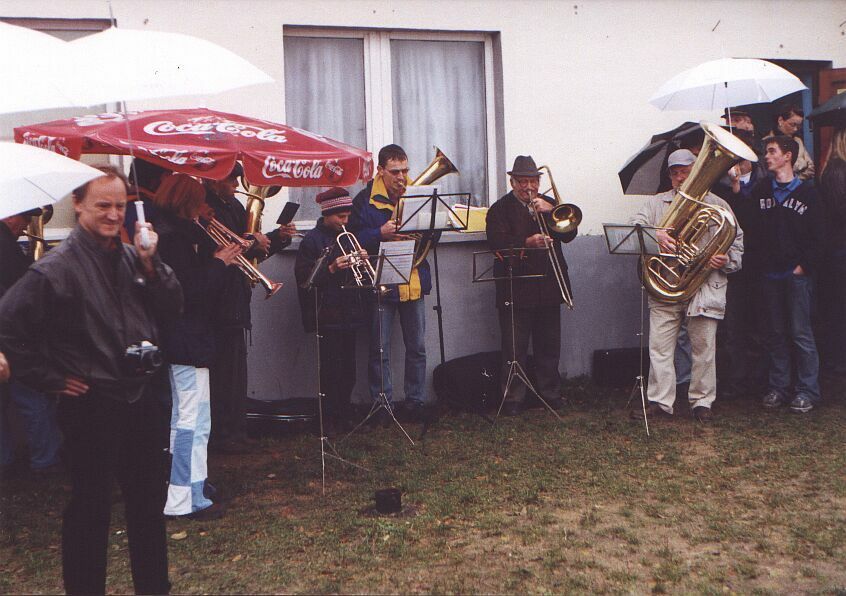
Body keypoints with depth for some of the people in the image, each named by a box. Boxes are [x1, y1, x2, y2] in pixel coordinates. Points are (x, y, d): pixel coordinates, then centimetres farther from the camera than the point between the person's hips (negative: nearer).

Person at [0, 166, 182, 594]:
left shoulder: (131, 256, 7)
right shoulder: (57, 267, -12)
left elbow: (171, 311, 4)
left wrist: (150, 264, -9)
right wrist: (49, 378, -11)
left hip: (140, 397, 6)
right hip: (90, 404, -6)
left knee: (148, 499, 16)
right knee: (91, 506, 5)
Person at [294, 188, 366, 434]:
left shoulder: (347, 238, 16)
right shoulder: (312, 240, -5)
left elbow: (361, 276, 21)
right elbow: (303, 277, -11)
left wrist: (361, 262, 0)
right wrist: (331, 269, -21)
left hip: (348, 312, 7)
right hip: (326, 314, -6)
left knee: (348, 368, 9)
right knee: (331, 368, -5)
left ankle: (344, 416, 20)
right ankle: (330, 420, 4)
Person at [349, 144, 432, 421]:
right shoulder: (365, 200, -5)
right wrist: (381, 233, -24)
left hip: (414, 282, 4)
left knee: (417, 347, 10)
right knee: (380, 350, 2)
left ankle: (416, 401, 21)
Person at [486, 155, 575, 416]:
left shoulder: (549, 203, 15)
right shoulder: (500, 208, 2)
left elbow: (569, 234, 2)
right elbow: (497, 244, -13)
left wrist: (550, 211, -11)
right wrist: (527, 243, -27)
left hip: (548, 287, 4)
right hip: (515, 289, -4)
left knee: (549, 346, 11)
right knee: (514, 348, -2)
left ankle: (550, 393, 22)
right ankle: (513, 399, 6)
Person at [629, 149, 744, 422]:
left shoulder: (718, 205, 11)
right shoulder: (656, 203, 13)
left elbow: (737, 241, 10)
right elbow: (635, 226, -2)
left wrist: (726, 260, -10)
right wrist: (655, 235, -23)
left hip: (705, 287, -1)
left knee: (703, 348, 3)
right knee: (660, 347, 0)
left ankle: (702, 401, 15)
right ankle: (659, 400, 8)